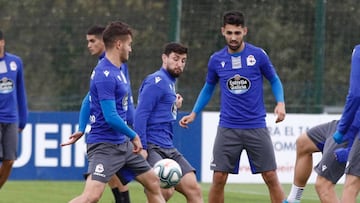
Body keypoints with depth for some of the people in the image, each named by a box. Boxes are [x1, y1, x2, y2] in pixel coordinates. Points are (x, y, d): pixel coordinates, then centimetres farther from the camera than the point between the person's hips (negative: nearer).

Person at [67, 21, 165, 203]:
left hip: (122, 144, 10)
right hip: (104, 145, -10)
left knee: (153, 183, 15)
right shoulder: (105, 75, -20)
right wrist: (134, 136, -11)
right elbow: (111, 117, -23)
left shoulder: (118, 69, 10)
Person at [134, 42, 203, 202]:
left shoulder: (170, 83, 20)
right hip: (151, 147, -9)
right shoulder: (157, 81, -9)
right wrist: (141, 147, -23)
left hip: (168, 148, 9)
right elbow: (140, 115, -17)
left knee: (193, 188, -2)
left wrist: (175, 106, 12)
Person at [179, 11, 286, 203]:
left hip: (256, 127, -1)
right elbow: (208, 89, 18)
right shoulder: (216, 60, 3)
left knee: (271, 177, -2)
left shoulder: (258, 55, -4)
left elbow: (274, 80, 8)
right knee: (218, 178, -2)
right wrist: (193, 113, 8)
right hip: (228, 128, 1)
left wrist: (280, 103, -9)